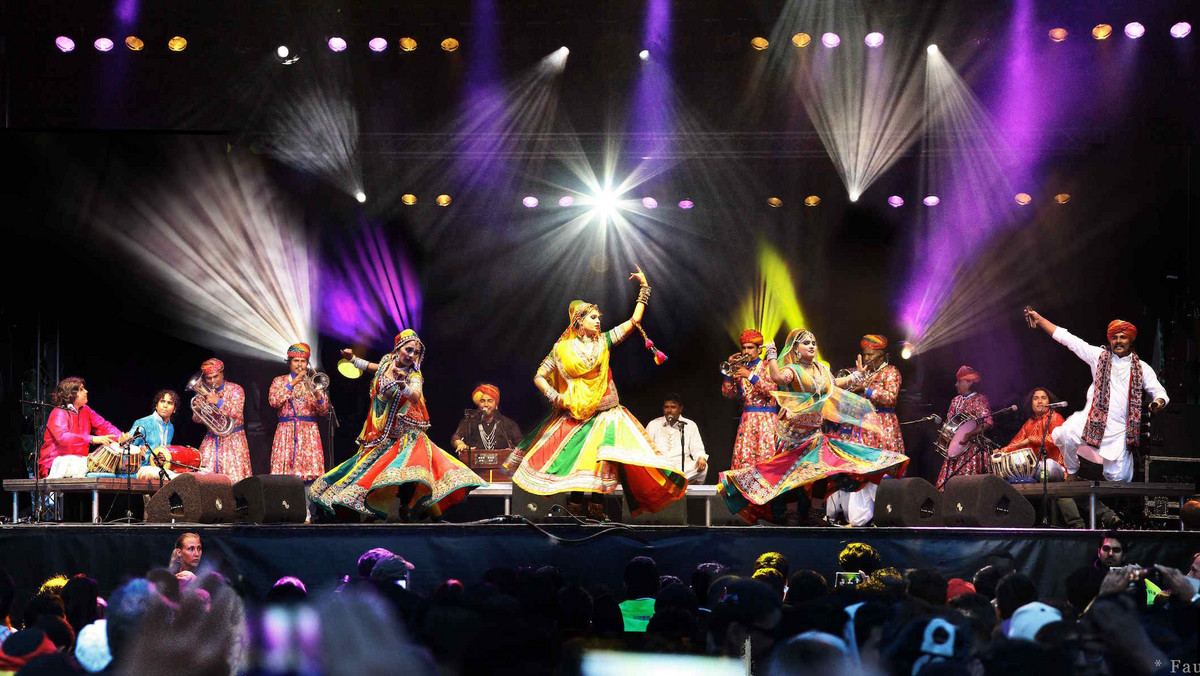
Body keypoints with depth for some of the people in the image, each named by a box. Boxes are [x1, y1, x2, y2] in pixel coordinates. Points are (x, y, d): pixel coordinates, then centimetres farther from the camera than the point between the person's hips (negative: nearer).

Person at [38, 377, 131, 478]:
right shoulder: (58, 414, -11)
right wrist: (92, 439, -37)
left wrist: (119, 437, -15)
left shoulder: (85, 410, 14)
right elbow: (62, 437, -28)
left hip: (80, 460, 7)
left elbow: (103, 426, 9)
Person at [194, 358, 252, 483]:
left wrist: (218, 402, -28)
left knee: (233, 478, -13)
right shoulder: (204, 392, 8)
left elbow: (236, 413, -17)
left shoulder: (235, 389, -2)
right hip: (211, 440, 3)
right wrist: (197, 408, -16)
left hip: (232, 439, -3)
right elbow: (197, 419, 6)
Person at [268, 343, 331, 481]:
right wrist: (291, 384, -12)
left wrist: (318, 396, -12)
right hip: (286, 432, 0)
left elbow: (324, 412, 7)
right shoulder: (279, 381, 12)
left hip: (309, 433, 1)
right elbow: (273, 402, -8)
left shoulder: (313, 383, 14)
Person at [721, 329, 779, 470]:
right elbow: (727, 394, 11)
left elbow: (771, 390, -12)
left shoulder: (766, 367, 4)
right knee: (743, 459, -6)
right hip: (746, 420, 4)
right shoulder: (740, 369, 17)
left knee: (764, 458, -15)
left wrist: (750, 375, -17)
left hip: (765, 420, -4)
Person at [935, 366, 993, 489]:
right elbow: (948, 422, 27)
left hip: (972, 448, -7)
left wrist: (969, 435, -23)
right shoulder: (955, 401, 19)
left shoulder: (978, 400, -3)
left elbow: (987, 423, -13)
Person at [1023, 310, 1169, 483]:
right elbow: (1068, 339, 7)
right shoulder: (1099, 356, 9)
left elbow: (1159, 392, 13)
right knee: (1063, 435, -32)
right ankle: (1071, 471, -1)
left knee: (1119, 479, -5)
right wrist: (1038, 319, 3)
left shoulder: (1141, 368, 11)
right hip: (1092, 420, -1)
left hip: (1119, 429, 1)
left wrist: (1159, 402, -13)